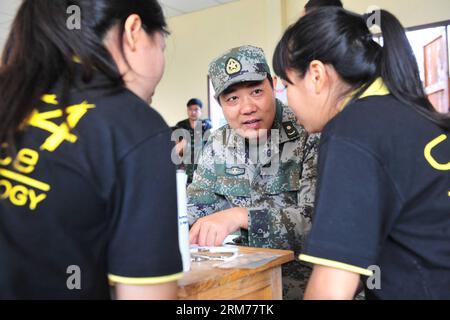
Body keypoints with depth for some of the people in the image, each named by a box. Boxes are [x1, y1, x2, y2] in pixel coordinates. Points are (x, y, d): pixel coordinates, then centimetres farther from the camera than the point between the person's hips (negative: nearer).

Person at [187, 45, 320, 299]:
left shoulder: (311, 135, -10)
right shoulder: (219, 144, 7)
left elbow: (317, 218, -19)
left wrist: (241, 216, -28)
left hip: (301, 273, -4)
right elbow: (196, 205, 11)